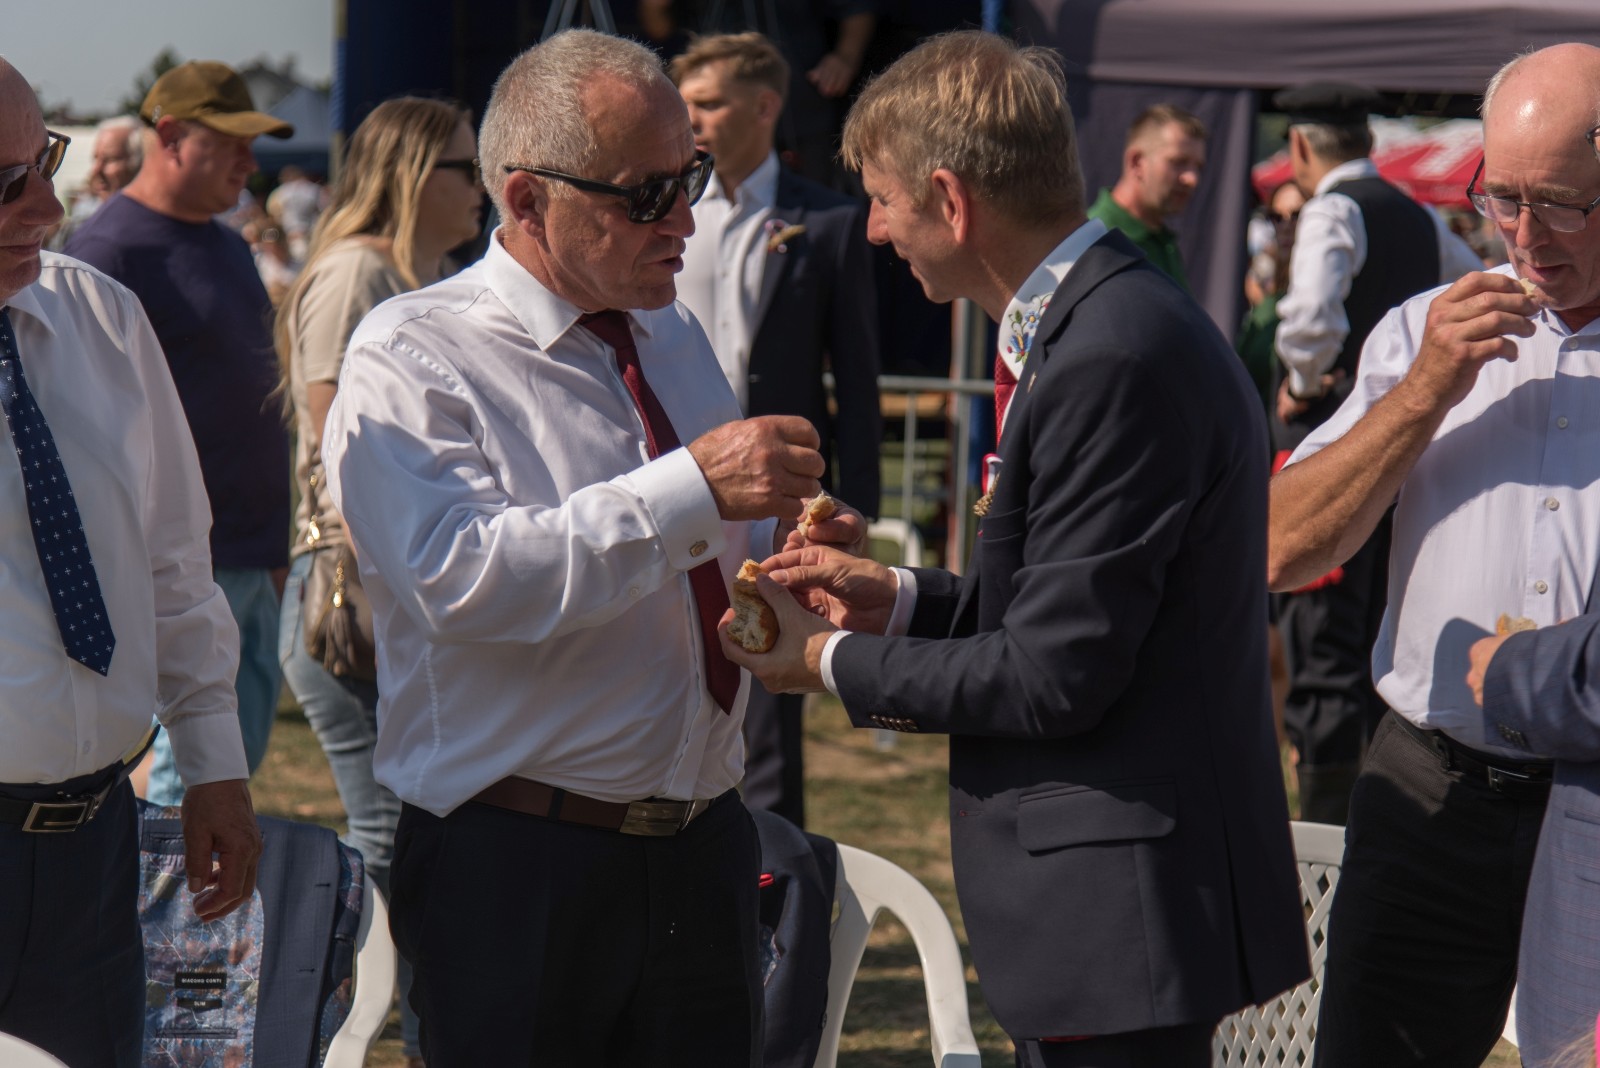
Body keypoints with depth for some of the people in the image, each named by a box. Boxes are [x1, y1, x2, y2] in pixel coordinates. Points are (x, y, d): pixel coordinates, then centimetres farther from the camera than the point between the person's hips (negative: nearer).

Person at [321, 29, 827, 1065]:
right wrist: (690, 489, -27)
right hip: (513, 868, -6)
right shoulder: (412, 358, -7)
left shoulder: (676, 339, 17)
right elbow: (463, 577, -23)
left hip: (703, 852, 7)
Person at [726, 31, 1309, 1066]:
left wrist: (832, 660, -9)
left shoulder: (1117, 357, -21)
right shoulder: (1105, 322, 12)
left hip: (1126, 909, -10)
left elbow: (1056, 677, -21)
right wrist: (898, 598, 13)